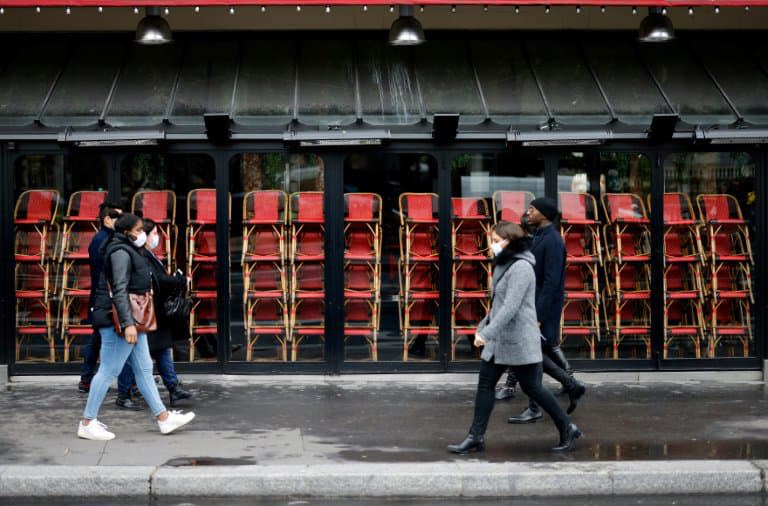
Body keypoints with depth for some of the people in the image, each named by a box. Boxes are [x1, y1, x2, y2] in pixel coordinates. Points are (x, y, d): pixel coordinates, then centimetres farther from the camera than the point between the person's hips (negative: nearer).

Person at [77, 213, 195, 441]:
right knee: (109, 370, -6)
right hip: (119, 320, -11)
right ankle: (87, 423, 0)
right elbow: (119, 291, -22)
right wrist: (127, 324, -28)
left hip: (132, 320, 11)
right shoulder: (121, 252, -14)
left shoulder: (129, 251, 18)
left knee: (144, 369, 12)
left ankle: (163, 418, 16)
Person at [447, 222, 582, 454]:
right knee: (485, 384, 4)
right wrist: (483, 326, 19)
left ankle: (568, 429, 16)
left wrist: (486, 333, -27)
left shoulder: (521, 267, -18)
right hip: (498, 340, 9)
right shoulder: (504, 265, 13)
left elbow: (511, 306, -25)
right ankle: (476, 437, 6)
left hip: (519, 341, -9)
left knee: (532, 388, 1)